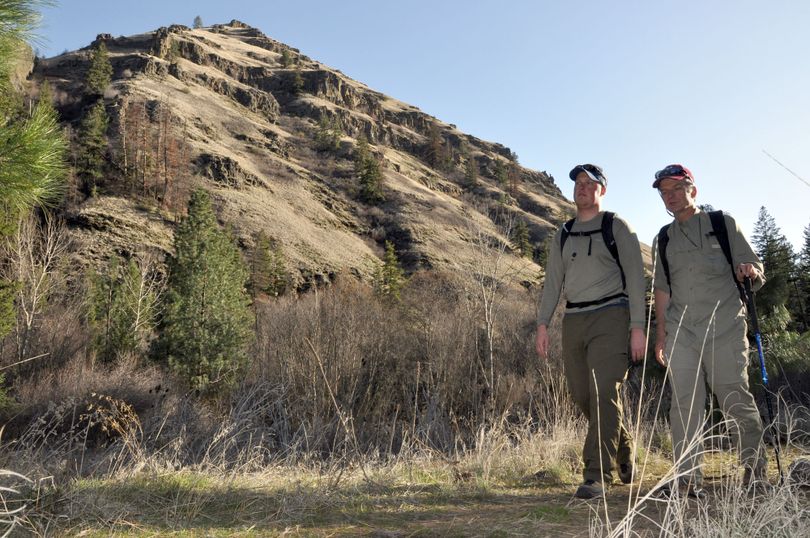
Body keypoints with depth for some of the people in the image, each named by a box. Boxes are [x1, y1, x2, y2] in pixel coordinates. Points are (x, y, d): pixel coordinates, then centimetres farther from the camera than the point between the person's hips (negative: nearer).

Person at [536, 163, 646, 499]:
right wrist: (543, 324, 3)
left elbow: (635, 277, -3)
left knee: (604, 393, -14)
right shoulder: (563, 235, 17)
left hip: (609, 316, -5)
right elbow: (553, 280, 14)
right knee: (582, 395, 7)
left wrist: (638, 327, -11)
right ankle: (624, 450, 29)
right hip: (573, 321, 5)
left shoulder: (617, 228, 3)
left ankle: (597, 475, -11)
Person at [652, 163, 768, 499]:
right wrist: (661, 335, 13)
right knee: (684, 405, -1)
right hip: (681, 331, 3)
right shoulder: (664, 239, 17)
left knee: (736, 401, -3)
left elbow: (756, 271, 7)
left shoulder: (723, 224, 8)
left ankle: (756, 474, 11)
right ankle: (687, 480, 1)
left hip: (724, 329, -3)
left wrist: (751, 272, -17)